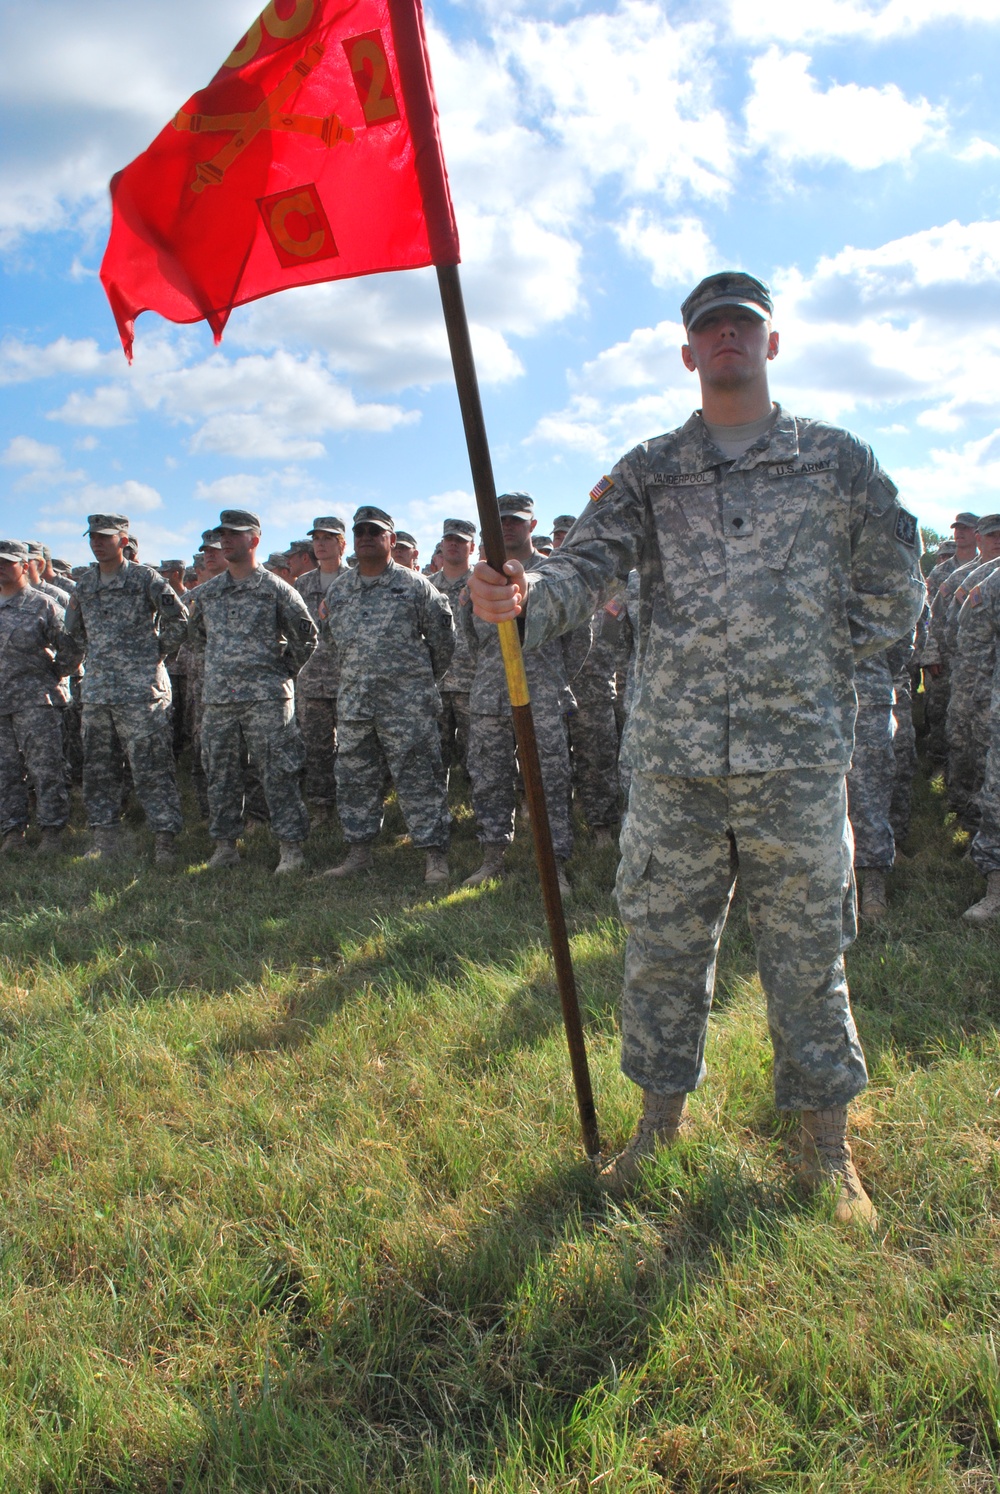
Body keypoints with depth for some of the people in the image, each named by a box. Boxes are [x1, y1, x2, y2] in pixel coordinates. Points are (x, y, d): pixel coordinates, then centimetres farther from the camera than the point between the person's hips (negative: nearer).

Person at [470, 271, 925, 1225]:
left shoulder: (836, 460, 8)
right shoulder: (647, 473, 9)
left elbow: (894, 591, 12)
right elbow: (588, 565, -6)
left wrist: (813, 669, 4)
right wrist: (522, 600, -27)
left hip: (798, 756, -1)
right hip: (672, 758, 1)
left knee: (806, 951, 8)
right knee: (662, 945, 10)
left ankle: (826, 1143, 27)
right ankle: (660, 1116, 29)